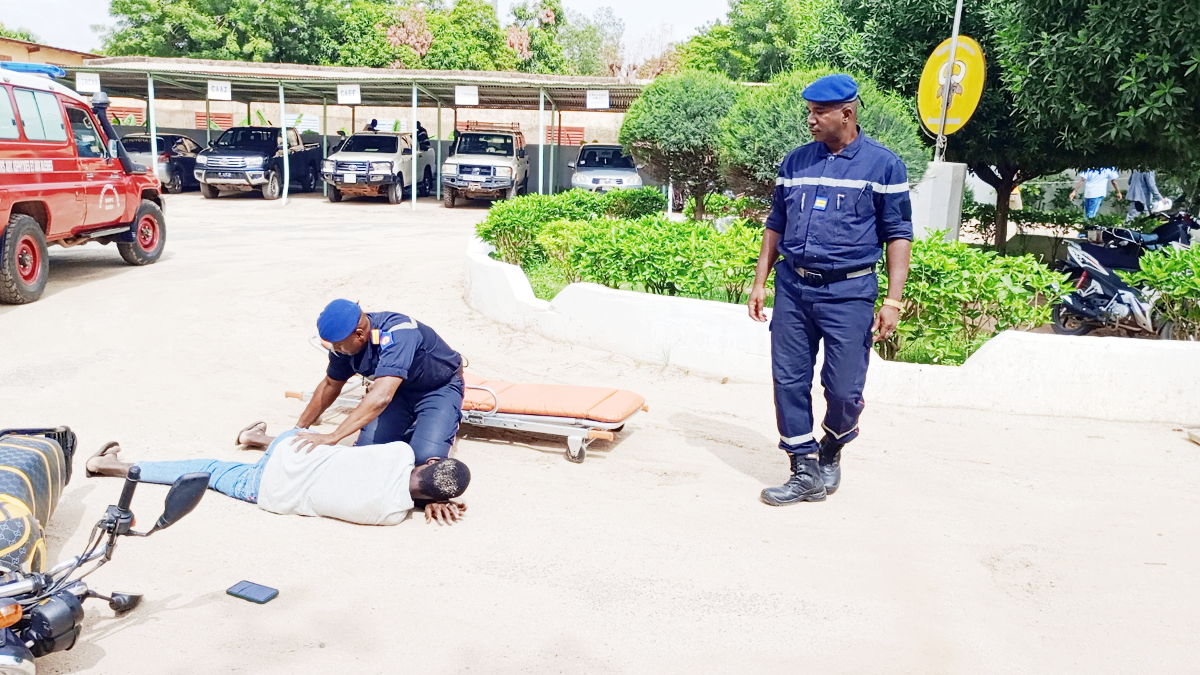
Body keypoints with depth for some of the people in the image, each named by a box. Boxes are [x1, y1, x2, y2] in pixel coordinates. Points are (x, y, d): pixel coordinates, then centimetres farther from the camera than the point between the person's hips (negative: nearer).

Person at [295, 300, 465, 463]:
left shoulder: (396, 334, -37)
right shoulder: (344, 341, -13)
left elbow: (381, 397, -47)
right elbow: (330, 385, 6)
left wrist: (333, 437, -49)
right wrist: (299, 427, 6)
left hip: (440, 388, -6)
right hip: (400, 389, 6)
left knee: (425, 456, -26)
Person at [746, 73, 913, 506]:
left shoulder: (883, 165, 0)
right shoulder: (796, 162, 11)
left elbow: (898, 235, -1)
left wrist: (893, 301, -8)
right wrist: (760, 281, 11)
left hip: (848, 292, -4)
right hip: (793, 287, 4)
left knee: (844, 389, -3)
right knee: (789, 382, 2)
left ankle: (831, 452, 27)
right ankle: (806, 473, 14)